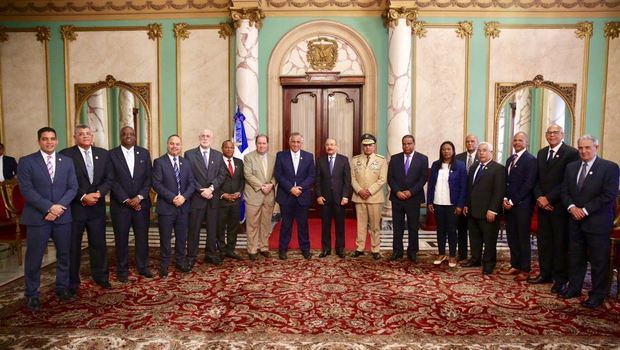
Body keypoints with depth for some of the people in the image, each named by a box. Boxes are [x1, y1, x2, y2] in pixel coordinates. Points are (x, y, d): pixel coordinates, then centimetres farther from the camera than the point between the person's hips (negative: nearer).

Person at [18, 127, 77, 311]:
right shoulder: (26, 162, -1)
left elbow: (72, 187, 3)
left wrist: (60, 206, -12)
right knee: (34, 258, 4)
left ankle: (62, 288, 25)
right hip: (38, 217, -3)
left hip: (63, 216, 3)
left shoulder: (67, 161, 9)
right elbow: (26, 190, -9)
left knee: (64, 255, 10)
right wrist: (48, 207, -16)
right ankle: (32, 294, 17)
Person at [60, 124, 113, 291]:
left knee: (99, 244, 10)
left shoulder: (103, 154, 8)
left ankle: (101, 277, 23)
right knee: (73, 245, 8)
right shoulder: (66, 154, -5)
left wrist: (98, 193, -11)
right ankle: (72, 281, 20)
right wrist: (83, 197, -16)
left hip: (97, 206, 3)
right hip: (75, 207, -3)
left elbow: (109, 178, 4)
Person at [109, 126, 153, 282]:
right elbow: (112, 180, -6)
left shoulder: (144, 153, 6)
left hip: (141, 202, 2)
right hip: (120, 203, -2)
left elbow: (148, 178, 3)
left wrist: (139, 197, -9)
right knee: (121, 239, 6)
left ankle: (143, 267, 22)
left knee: (142, 237, 8)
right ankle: (122, 270, 19)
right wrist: (126, 200, -12)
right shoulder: (112, 154, -1)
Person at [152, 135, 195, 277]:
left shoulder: (186, 162, 11)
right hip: (166, 206, -4)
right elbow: (156, 184, -11)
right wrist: (172, 198, -18)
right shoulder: (159, 162, -3)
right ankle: (164, 265, 19)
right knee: (165, 239, 5)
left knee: (182, 237, 12)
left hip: (183, 206, 4)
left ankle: (180, 262, 27)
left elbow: (191, 183, 6)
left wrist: (184, 197, -11)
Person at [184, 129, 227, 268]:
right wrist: (201, 190, -13)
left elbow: (221, 174, 2)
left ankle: (211, 254, 21)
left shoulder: (218, 155, 9)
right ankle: (191, 257, 12)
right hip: (196, 197, -3)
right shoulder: (190, 154, 0)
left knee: (212, 228, 9)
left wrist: (211, 188, -12)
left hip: (213, 197, 3)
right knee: (194, 229, 3)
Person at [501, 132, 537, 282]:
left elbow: (528, 184, -14)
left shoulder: (530, 160, -8)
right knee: (512, 237, 9)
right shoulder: (510, 159, 16)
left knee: (523, 238, 1)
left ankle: (525, 270, 10)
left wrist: (513, 201, -13)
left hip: (522, 204, -7)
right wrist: (505, 199, 3)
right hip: (509, 203, 7)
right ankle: (515, 266, 20)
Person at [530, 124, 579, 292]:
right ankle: (545, 274, 21)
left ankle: (560, 278, 13)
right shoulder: (541, 153, 14)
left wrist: (548, 198, -15)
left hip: (560, 205, -6)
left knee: (560, 242, 2)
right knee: (543, 240, 10)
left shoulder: (571, 153, -7)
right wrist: (539, 197, -4)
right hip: (543, 204, 6)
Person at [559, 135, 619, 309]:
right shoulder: (571, 167, 10)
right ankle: (574, 288, 25)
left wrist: (585, 210, -16)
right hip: (575, 221, 5)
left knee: (599, 260, 4)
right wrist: (571, 207, -8)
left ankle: (597, 295, 16)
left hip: (597, 222, -5)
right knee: (575, 257, 13)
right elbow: (565, 191, 10)